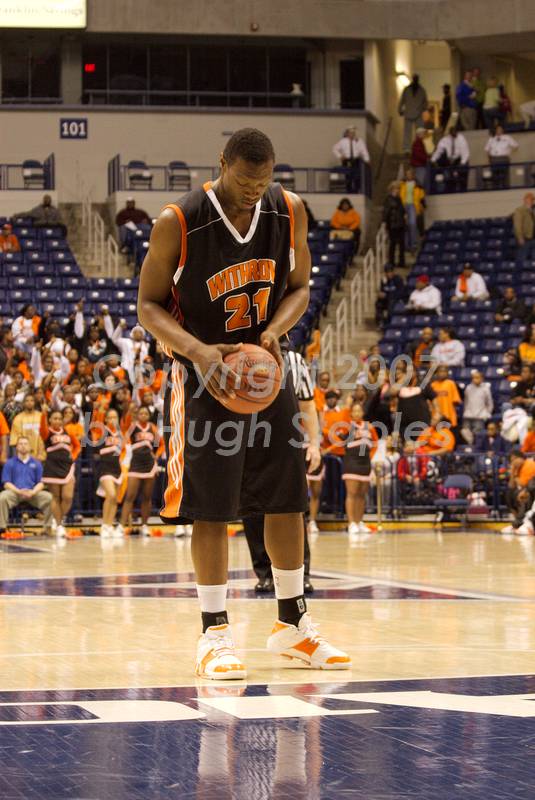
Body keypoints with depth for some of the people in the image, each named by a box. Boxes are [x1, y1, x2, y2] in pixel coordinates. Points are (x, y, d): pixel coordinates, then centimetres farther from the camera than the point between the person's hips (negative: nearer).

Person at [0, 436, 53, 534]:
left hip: (32, 493, 1)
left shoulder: (36, 463, 13)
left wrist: (33, 492, -14)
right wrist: (19, 491, -16)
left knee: (48, 497, -27)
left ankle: (47, 528, -20)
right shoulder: (10, 463, 9)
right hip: (15, 492, -1)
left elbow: (40, 483, 8)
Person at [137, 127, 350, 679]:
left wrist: (273, 334, -15)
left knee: (287, 497, 6)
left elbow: (298, 287, 6)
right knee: (211, 507, -5)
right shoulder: (178, 223, -18)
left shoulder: (288, 211, -5)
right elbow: (149, 305, -11)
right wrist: (197, 350, -27)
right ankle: (214, 633, 4)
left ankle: (292, 624, 19)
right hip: (205, 376, -4)